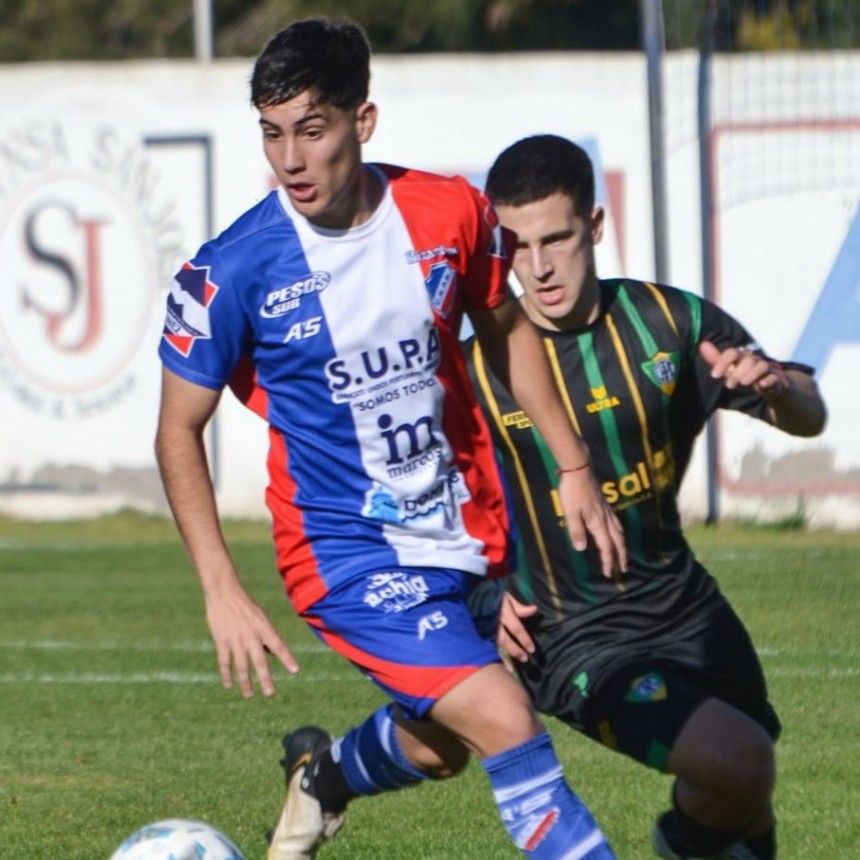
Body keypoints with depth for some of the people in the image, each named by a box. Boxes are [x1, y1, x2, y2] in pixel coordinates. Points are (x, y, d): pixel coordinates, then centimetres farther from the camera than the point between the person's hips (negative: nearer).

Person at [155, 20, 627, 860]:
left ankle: (324, 774, 54)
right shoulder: (232, 271, -17)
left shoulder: (449, 212, -8)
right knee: (507, 726, -20)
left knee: (437, 748, 22)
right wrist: (222, 591, -15)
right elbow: (180, 432, -7)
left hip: (468, 533, 5)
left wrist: (574, 469, 10)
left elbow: (506, 328, 12)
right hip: (348, 553, -5)